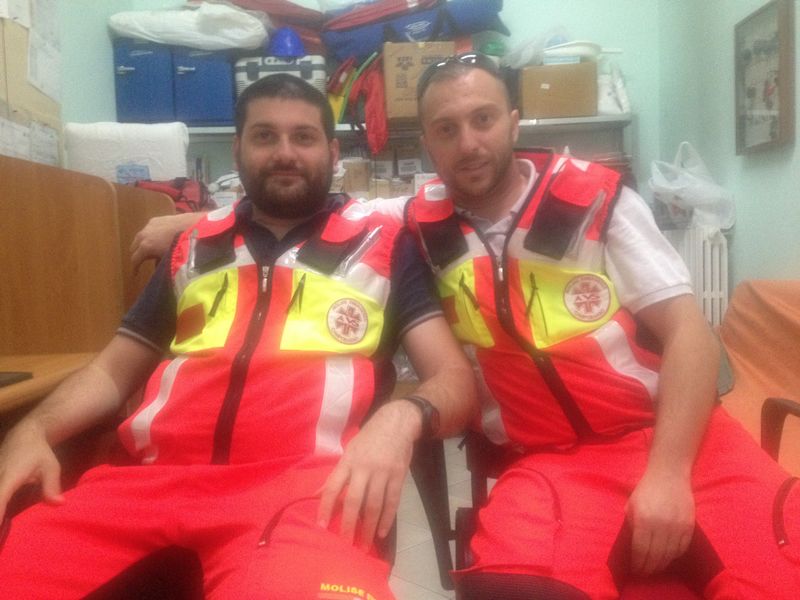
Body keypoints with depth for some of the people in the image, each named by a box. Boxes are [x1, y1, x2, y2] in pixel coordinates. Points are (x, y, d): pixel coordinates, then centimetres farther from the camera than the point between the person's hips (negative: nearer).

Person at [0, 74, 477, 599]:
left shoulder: (383, 244, 12)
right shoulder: (195, 247, 22)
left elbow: (454, 376, 4)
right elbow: (113, 369, 26)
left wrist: (400, 417, -20)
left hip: (302, 478, -3)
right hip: (153, 477, 4)